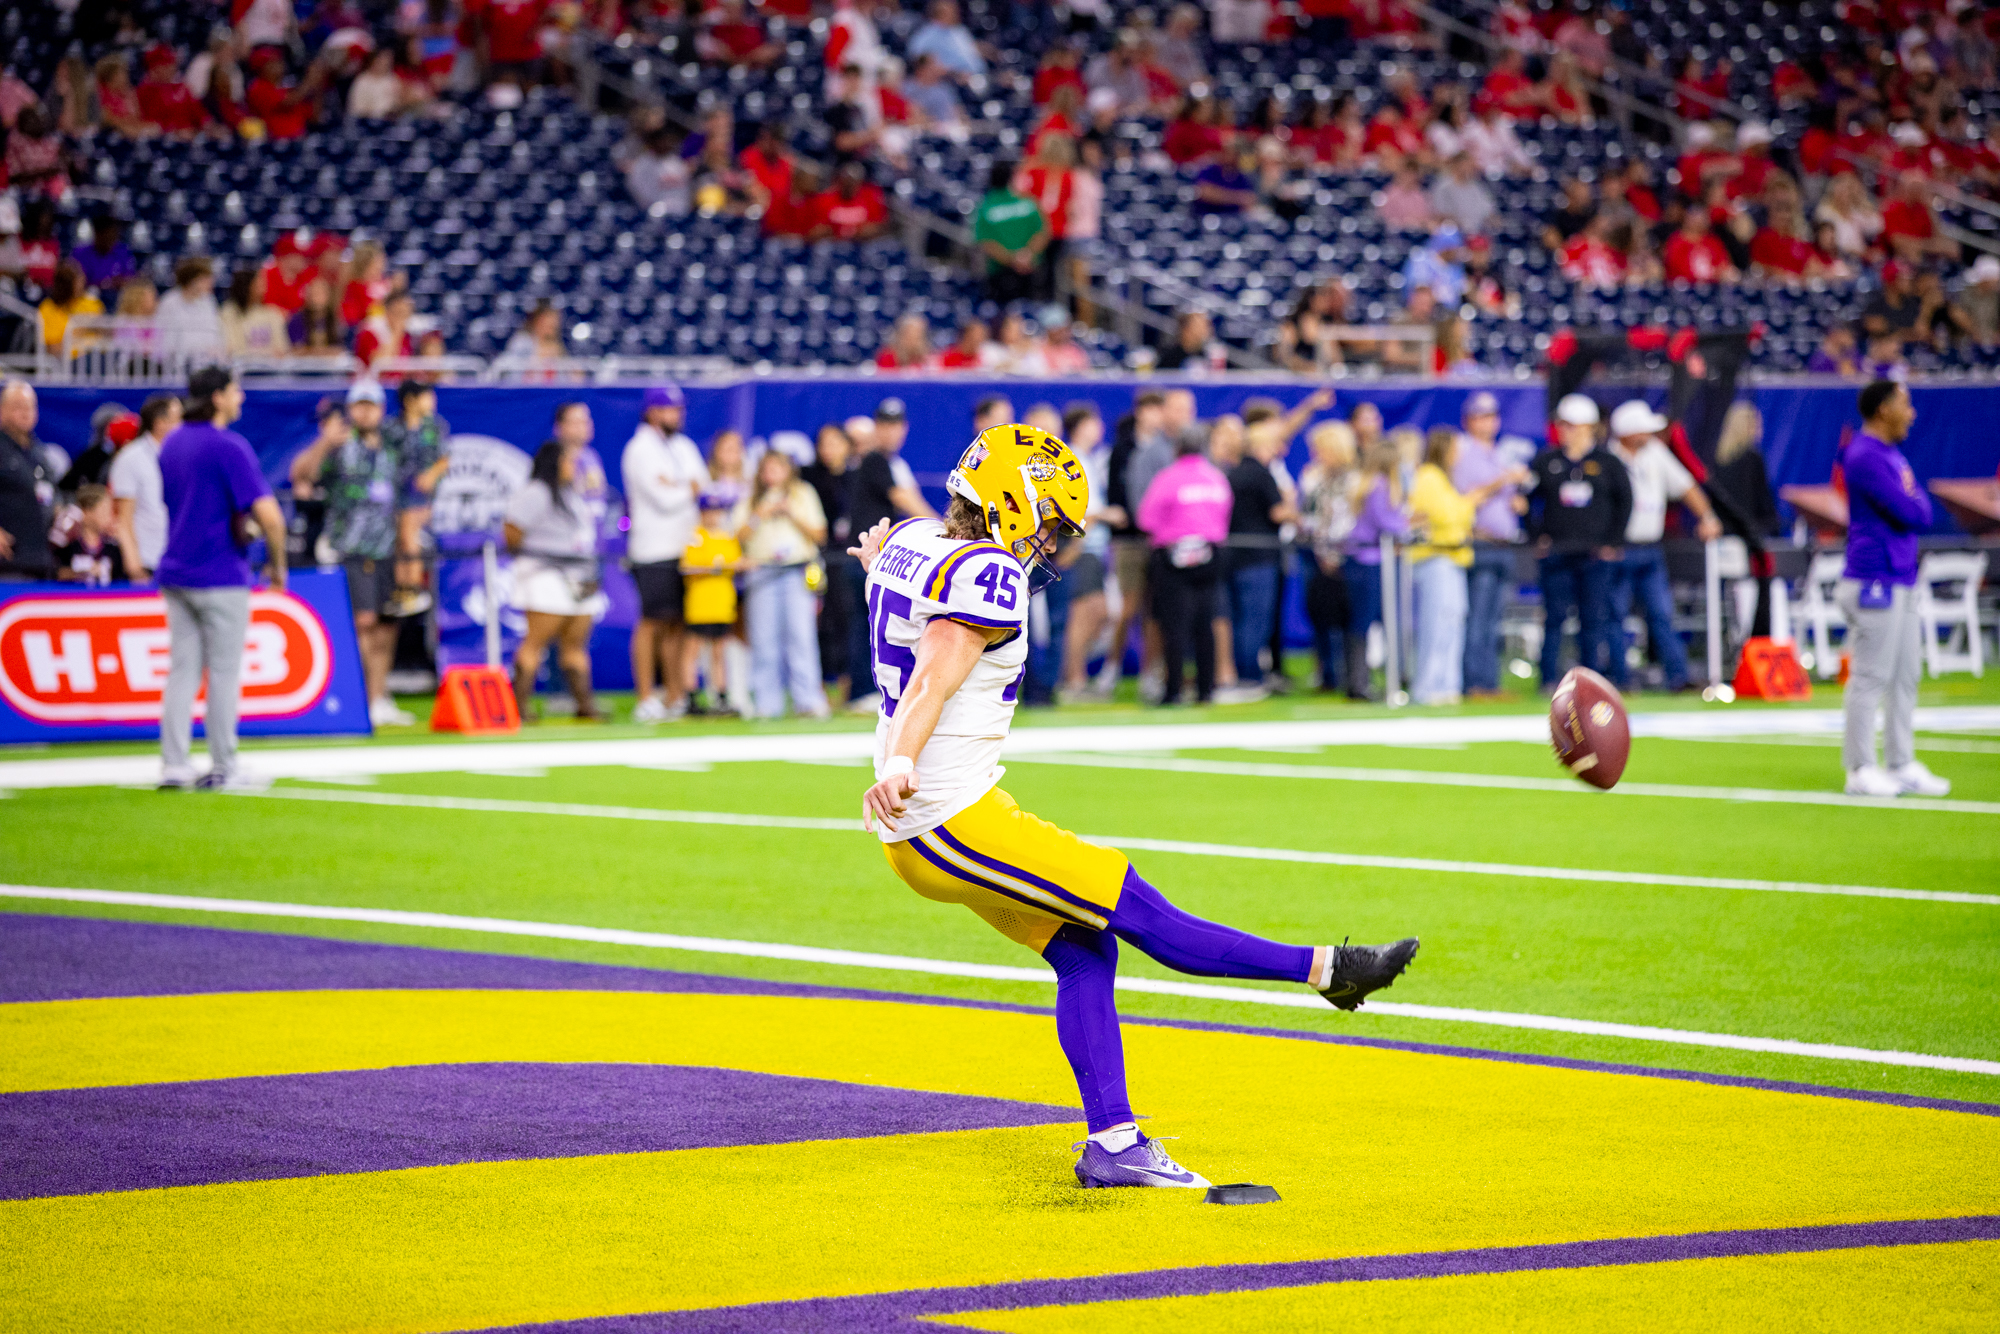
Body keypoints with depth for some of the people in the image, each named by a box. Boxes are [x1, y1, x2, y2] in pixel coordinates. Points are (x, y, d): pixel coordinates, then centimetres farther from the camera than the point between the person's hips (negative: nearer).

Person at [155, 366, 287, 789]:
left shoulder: (172, 444, 11)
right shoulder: (229, 446, -13)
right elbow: (267, 514, -20)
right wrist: (277, 564, -5)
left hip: (175, 575, 7)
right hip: (220, 576, -7)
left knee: (182, 671, 8)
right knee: (224, 673, 2)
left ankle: (174, 764, 3)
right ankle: (223, 768, 6)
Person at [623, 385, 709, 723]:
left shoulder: (684, 446, 19)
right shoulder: (640, 449, -6)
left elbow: (706, 488, 10)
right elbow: (663, 499, -14)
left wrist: (676, 487, -7)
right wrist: (689, 490, 2)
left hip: (685, 547, 7)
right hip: (655, 552, -7)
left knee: (678, 623, 6)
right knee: (652, 622, -8)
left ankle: (675, 696, 9)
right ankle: (646, 700, -7)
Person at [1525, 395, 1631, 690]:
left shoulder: (1607, 463, 4)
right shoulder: (1546, 461, 7)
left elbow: (1624, 502, 7)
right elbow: (1527, 498, 12)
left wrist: (1612, 542, 1)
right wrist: (1537, 536, 2)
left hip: (1596, 552, -1)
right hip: (1557, 552, 1)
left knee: (1595, 616, 0)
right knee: (1554, 616, -2)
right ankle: (1549, 680, 3)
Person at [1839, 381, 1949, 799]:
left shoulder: (1892, 455, 17)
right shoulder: (1866, 457, -15)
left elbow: (1923, 513, 16)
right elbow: (1912, 514, -19)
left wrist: (1912, 498, -4)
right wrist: (1913, 495, 1)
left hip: (1901, 583, 10)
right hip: (1874, 583, -10)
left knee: (1905, 675, 12)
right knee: (1870, 678, -6)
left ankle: (1902, 766, 18)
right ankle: (1860, 770, -1)